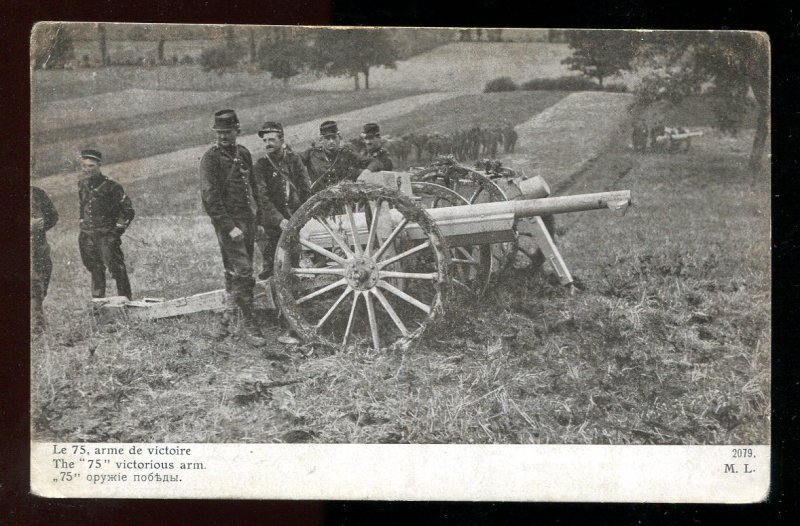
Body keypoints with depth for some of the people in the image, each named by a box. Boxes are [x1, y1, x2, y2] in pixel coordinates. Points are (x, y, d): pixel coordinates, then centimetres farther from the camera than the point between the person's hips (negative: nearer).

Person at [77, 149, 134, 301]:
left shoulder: (111, 187, -8)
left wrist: (117, 230, -6)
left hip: (107, 236, -6)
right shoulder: (82, 186, 10)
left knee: (117, 269, -9)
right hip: (87, 236, 6)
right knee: (95, 271, 13)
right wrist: (84, 227, 17)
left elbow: (128, 211, -4)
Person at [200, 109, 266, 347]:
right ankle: (250, 327, -8)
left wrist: (258, 218, 15)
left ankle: (226, 320, 24)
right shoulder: (210, 159, -8)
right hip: (228, 222, -7)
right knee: (242, 273, -11)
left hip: (247, 220, 7)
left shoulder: (243, 153, 13)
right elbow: (211, 198, -14)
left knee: (234, 274, 13)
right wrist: (230, 227, -19)